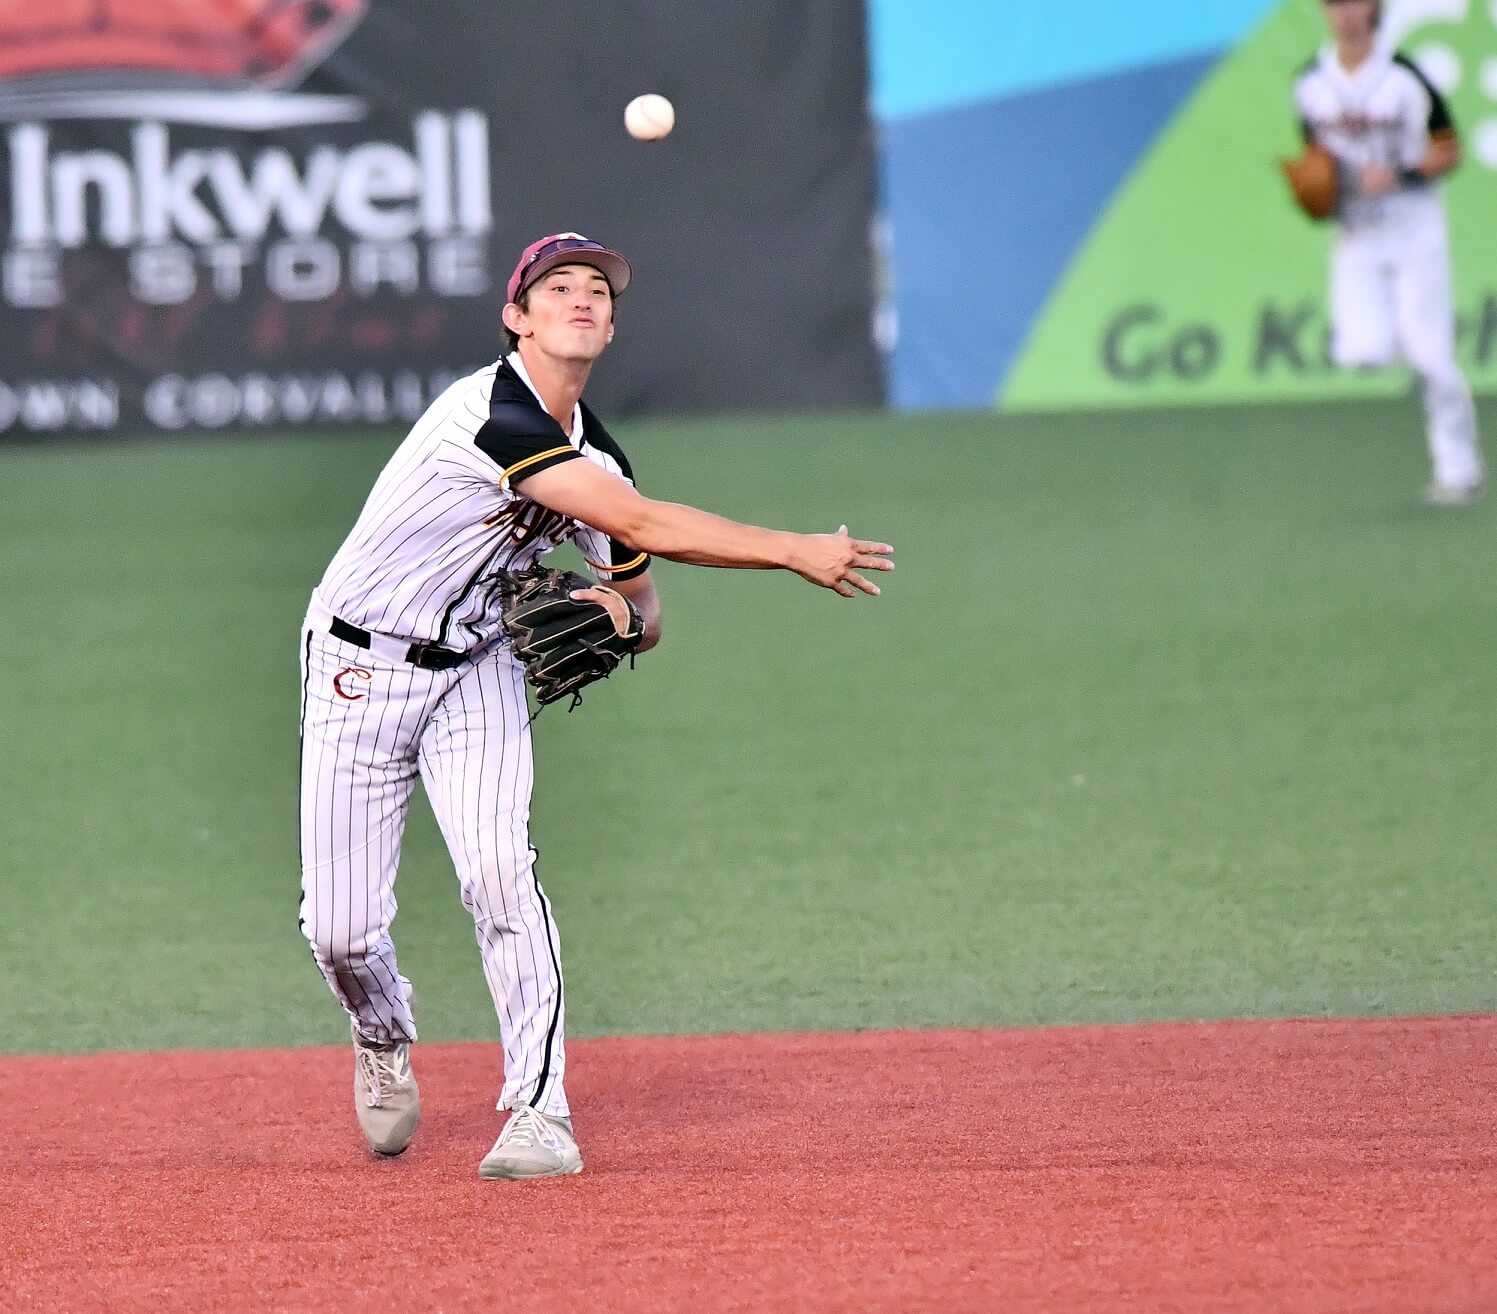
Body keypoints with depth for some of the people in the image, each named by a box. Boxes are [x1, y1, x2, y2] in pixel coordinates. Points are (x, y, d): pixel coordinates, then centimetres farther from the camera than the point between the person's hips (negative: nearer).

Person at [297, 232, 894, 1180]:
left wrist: (616, 611, -14)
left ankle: (540, 1115, -19)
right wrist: (795, 553, -30)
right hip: (360, 671, -5)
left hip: (477, 672, 5)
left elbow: (644, 612, 12)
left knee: (499, 867, -21)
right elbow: (641, 524, -30)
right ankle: (385, 1042, 30)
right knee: (341, 929, -5)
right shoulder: (493, 415, -24)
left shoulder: (595, 457, 2)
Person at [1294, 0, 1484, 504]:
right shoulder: (1311, 83, 2)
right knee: (1361, 353, -11)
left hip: (1414, 223, -4)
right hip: (1356, 235, 4)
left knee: (1430, 354, -8)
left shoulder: (1404, 78, -12)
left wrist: (1398, 176, -21)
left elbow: (1449, 151, -5)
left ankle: (1459, 468, 5)